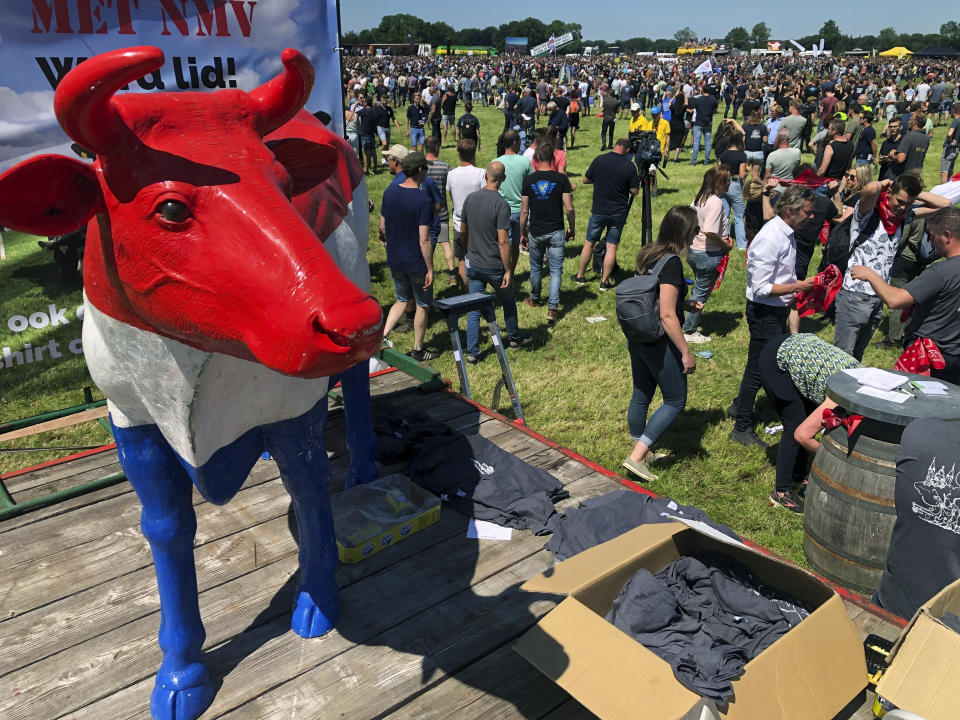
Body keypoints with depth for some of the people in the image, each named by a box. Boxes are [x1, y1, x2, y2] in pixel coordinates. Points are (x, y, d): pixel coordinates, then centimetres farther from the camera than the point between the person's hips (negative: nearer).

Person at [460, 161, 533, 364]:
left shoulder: (470, 199, -2)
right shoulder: (501, 205, -18)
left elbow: (462, 231, 8)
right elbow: (503, 242, -20)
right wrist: (508, 270, -13)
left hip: (473, 264, 4)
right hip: (494, 266, -4)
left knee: (474, 309, 9)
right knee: (508, 302, 20)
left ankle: (472, 353, 10)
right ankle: (514, 338, 38)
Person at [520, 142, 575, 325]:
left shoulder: (529, 180, -3)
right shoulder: (561, 178, -7)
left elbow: (524, 211, 0)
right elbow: (569, 208, -9)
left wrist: (522, 233, 11)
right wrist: (572, 228, 7)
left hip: (536, 232, 2)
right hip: (556, 232, -1)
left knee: (536, 268, 19)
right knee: (556, 270, 3)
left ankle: (535, 299, 38)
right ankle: (553, 308, -5)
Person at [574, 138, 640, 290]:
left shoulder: (599, 160, -6)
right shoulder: (630, 166, -9)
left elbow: (585, 180, 5)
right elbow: (635, 191, -4)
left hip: (598, 211, 1)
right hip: (618, 213, -1)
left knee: (589, 243, 13)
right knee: (611, 246, 5)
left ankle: (580, 276, 22)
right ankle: (604, 282, 6)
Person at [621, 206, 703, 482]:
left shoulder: (648, 254, 5)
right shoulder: (672, 262, -21)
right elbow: (667, 315, -23)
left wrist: (684, 303, 16)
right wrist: (686, 352, -17)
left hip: (637, 339, 8)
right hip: (659, 343, -8)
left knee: (641, 396, 19)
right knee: (675, 401, 7)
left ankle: (641, 451, 36)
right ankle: (636, 456, 3)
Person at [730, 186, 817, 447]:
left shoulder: (786, 234, 6)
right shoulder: (770, 239, -25)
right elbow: (761, 288, -26)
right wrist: (799, 286, -24)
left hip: (777, 310, 10)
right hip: (764, 312, -10)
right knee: (758, 368, 2)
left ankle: (739, 406, 40)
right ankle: (742, 428, 16)